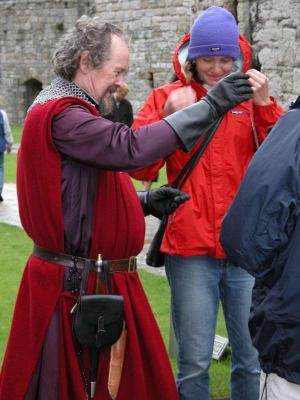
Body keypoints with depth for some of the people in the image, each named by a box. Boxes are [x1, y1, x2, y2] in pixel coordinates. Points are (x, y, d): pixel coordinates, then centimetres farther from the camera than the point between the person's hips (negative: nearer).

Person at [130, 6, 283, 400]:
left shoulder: (251, 98, 7)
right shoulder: (167, 98, 4)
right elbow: (139, 168, -5)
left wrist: (265, 105, -14)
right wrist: (168, 116, -17)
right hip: (191, 251, -1)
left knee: (253, 360, 8)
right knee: (194, 364, 3)